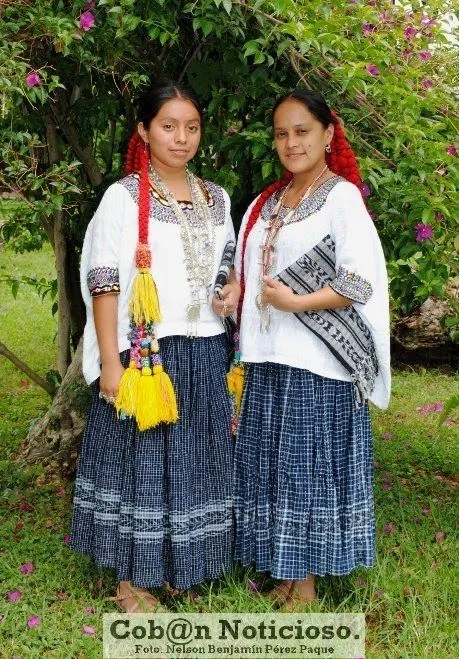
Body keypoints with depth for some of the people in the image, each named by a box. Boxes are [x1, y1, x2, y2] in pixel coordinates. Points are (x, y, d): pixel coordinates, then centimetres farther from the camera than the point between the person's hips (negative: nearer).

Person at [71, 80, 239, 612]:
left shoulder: (216, 198, 11)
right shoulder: (124, 197, -5)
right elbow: (104, 283, -9)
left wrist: (233, 288, 0)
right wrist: (110, 361, -15)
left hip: (205, 351, 5)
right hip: (146, 352, -5)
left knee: (196, 458, 12)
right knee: (142, 457, 2)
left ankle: (181, 564, 30)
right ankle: (130, 580, 17)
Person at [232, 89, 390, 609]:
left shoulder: (342, 197, -5)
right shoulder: (266, 203, 16)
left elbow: (362, 282, -12)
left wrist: (296, 302, -17)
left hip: (316, 366, -6)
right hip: (266, 360, 7)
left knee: (310, 467, 1)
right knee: (271, 466, 10)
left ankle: (305, 584, 13)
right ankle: (282, 573, 22)